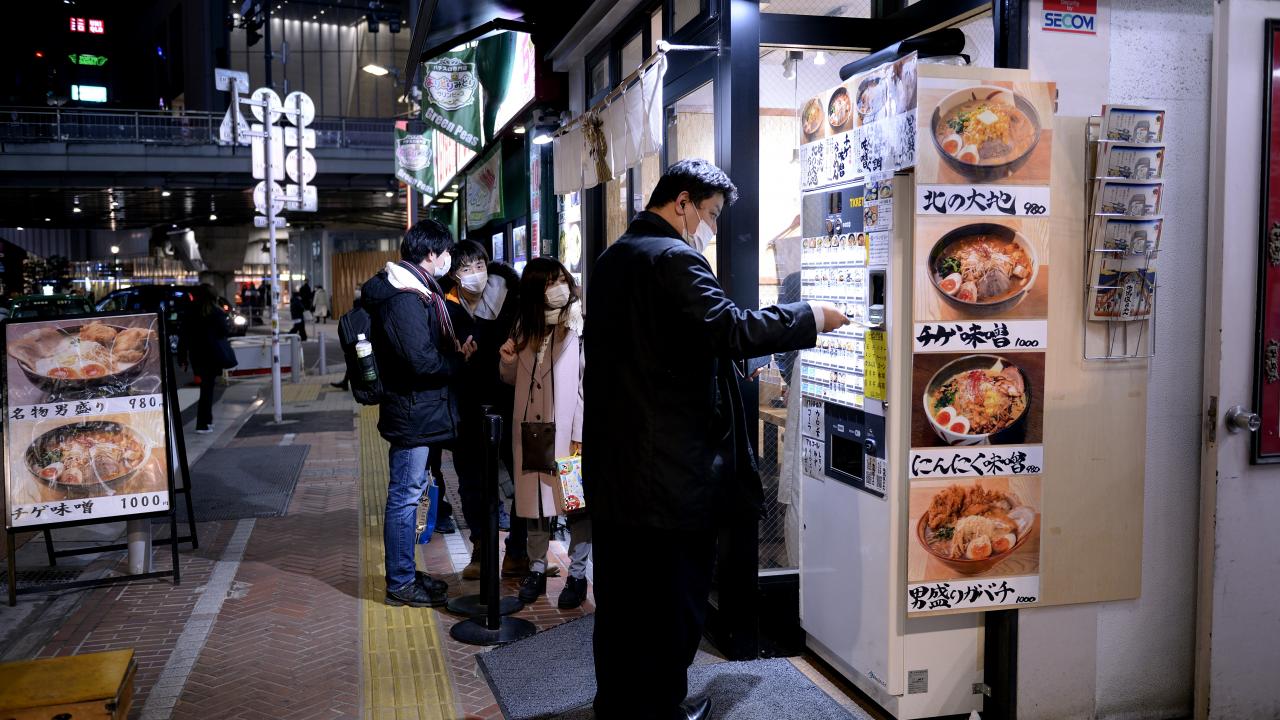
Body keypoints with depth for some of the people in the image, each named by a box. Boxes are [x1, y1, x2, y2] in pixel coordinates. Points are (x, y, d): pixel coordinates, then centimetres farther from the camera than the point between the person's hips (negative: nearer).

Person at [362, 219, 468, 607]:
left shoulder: (415, 290, 13)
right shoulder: (406, 298, -20)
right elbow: (422, 361, -26)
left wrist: (453, 350, -1)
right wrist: (460, 357, -12)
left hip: (416, 409, 11)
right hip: (412, 412, -11)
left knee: (409, 492, 18)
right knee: (404, 496, -1)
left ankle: (405, 573, 29)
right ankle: (401, 584, 10)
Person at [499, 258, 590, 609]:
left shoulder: (579, 323, -12)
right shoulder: (526, 325, 9)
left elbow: (588, 381, -15)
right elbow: (513, 378, 19)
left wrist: (581, 436, -17)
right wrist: (508, 360, -4)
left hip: (568, 431, -6)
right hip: (531, 428, 6)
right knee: (535, 498, 14)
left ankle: (577, 574, 16)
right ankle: (537, 568, 28)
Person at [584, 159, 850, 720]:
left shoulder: (613, 258, 13)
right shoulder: (674, 258, -16)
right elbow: (733, 329, -26)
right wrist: (811, 317, -14)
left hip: (613, 460, 9)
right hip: (673, 467, -9)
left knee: (620, 598, 17)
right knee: (673, 602, 6)